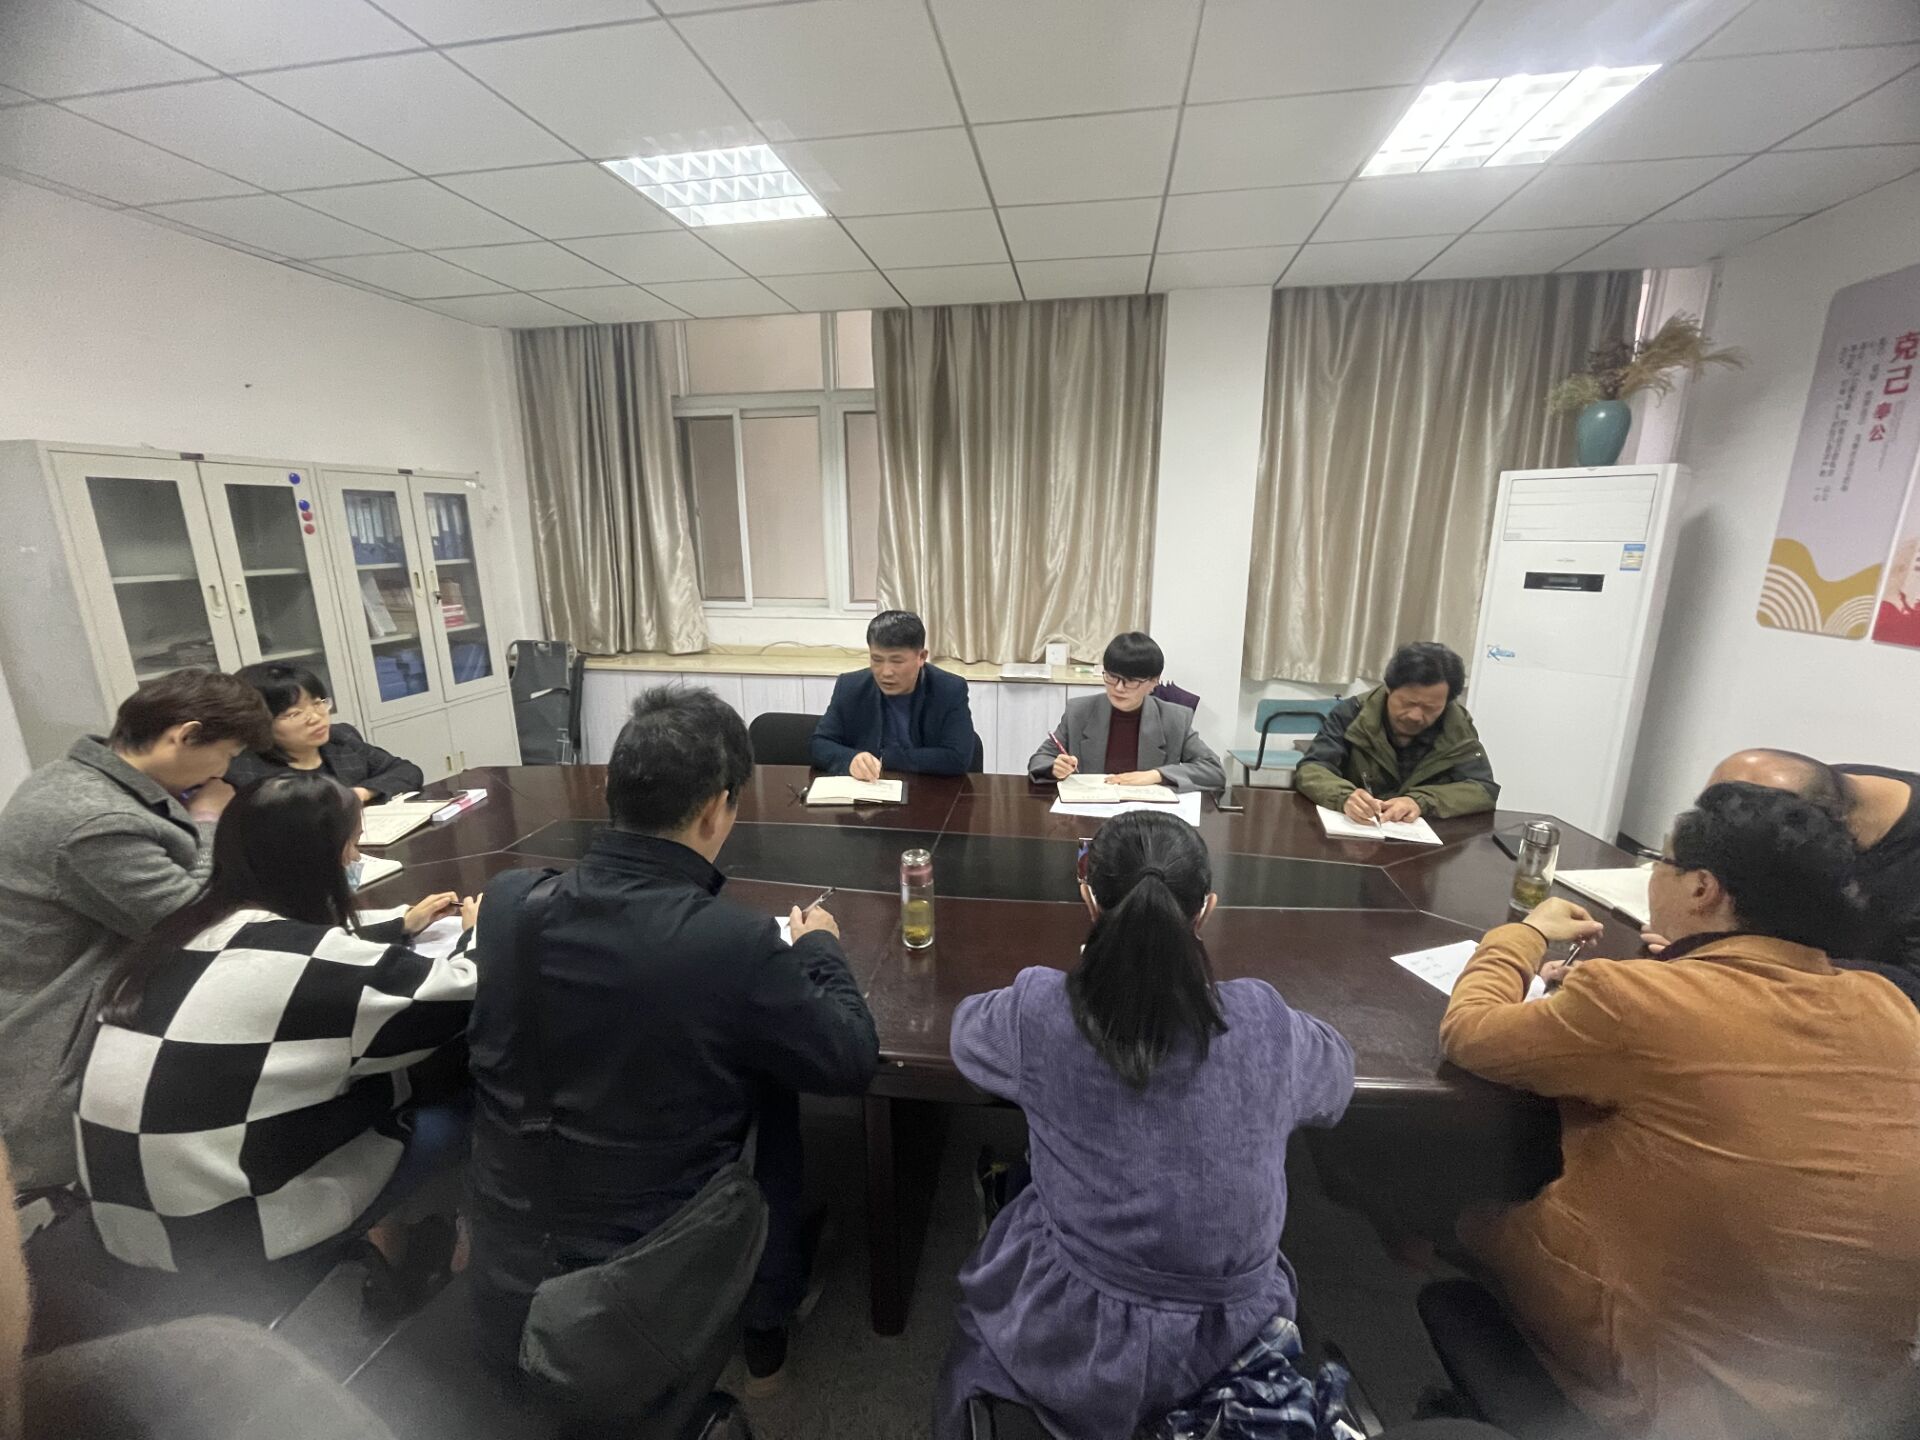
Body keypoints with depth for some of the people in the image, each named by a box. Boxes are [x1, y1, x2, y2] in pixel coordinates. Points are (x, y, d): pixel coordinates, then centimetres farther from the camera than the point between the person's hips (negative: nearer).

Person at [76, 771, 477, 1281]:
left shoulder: (188, 929, -3)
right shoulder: (299, 961, -25)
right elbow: (460, 998, -15)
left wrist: (401, 928, 22)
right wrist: (476, 933, 3)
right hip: (223, 1232, -7)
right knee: (454, 1123, 4)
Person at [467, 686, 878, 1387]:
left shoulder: (507, 899, -14)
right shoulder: (737, 943, -28)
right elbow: (852, 1061, -12)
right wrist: (820, 949, 4)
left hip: (506, 1279, 4)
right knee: (775, 1082, 15)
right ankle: (766, 1323, 33)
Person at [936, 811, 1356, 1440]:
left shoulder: (1041, 1013, -24)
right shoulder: (1264, 1022, -19)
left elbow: (967, 1027, 0)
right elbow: (1337, 1073, 5)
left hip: (1079, 1345, -2)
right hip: (1236, 1346, 3)